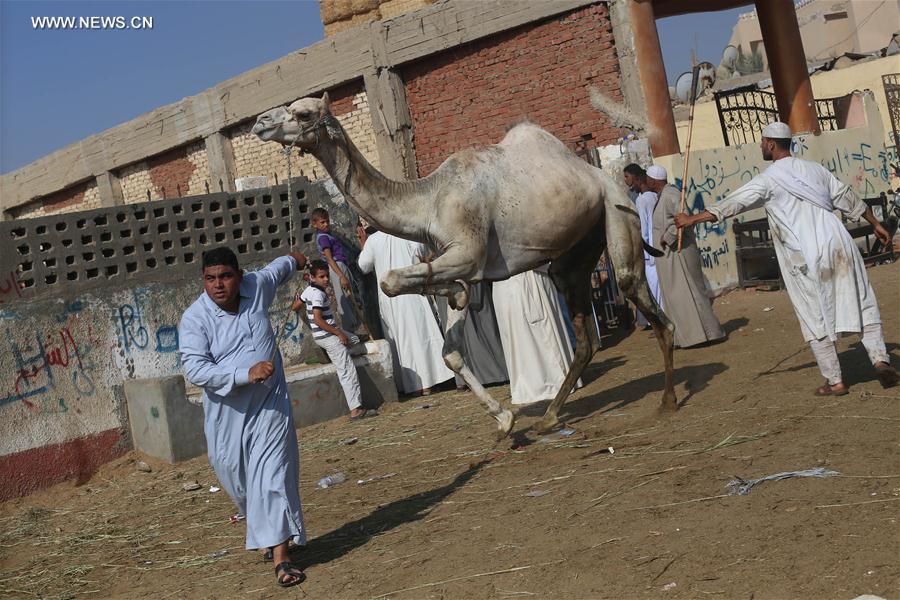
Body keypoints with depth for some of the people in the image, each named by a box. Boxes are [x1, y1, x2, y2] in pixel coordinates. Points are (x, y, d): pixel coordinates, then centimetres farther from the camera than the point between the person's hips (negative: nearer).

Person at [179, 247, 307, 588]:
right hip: (227, 414, 0)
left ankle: (281, 559, -8)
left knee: (273, 478, -9)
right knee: (239, 482, 12)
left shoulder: (257, 286, -3)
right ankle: (269, 532, 42)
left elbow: (276, 270, 21)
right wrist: (246, 374, -30)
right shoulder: (194, 319, -14)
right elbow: (194, 369, -23)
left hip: (270, 406, 1)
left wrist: (294, 261, 43)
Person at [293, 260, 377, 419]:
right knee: (348, 372, -9)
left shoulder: (309, 290, 8)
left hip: (320, 335, 10)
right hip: (328, 337, -10)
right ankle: (356, 409, -12)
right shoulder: (318, 294, -20)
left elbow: (295, 307, 18)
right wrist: (339, 334, -19)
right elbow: (318, 320, -25)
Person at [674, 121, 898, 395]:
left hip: (806, 258, -5)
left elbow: (731, 204, -3)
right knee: (863, 304, 13)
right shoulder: (815, 169, 15)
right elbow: (847, 197, 23)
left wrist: (692, 220, 2)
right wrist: (876, 224, 34)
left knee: (816, 319, 4)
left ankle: (834, 381, 6)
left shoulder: (768, 179, -2)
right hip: (839, 245, 5)